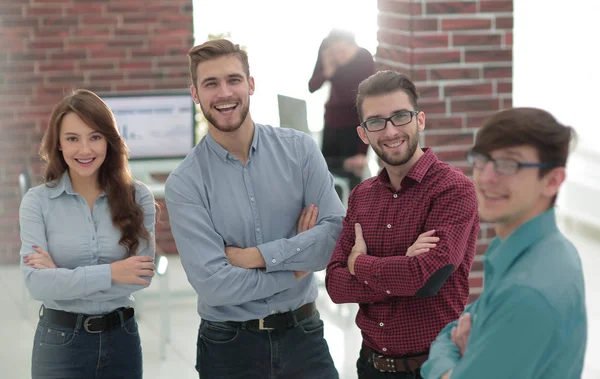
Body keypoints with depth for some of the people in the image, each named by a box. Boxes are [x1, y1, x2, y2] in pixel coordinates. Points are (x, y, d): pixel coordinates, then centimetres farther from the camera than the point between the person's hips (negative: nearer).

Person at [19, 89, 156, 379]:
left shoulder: (138, 197, -2)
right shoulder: (37, 202, -5)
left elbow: (141, 275, -12)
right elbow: (36, 283, -15)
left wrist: (63, 277, -14)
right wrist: (110, 273, -20)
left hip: (122, 339, 1)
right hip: (60, 343, -1)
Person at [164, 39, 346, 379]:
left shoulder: (300, 150, -3)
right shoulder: (185, 184, -9)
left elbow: (338, 235, -10)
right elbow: (212, 283, -17)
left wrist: (257, 256, -15)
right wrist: (296, 269, -10)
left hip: (303, 336, 1)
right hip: (228, 347, -1)